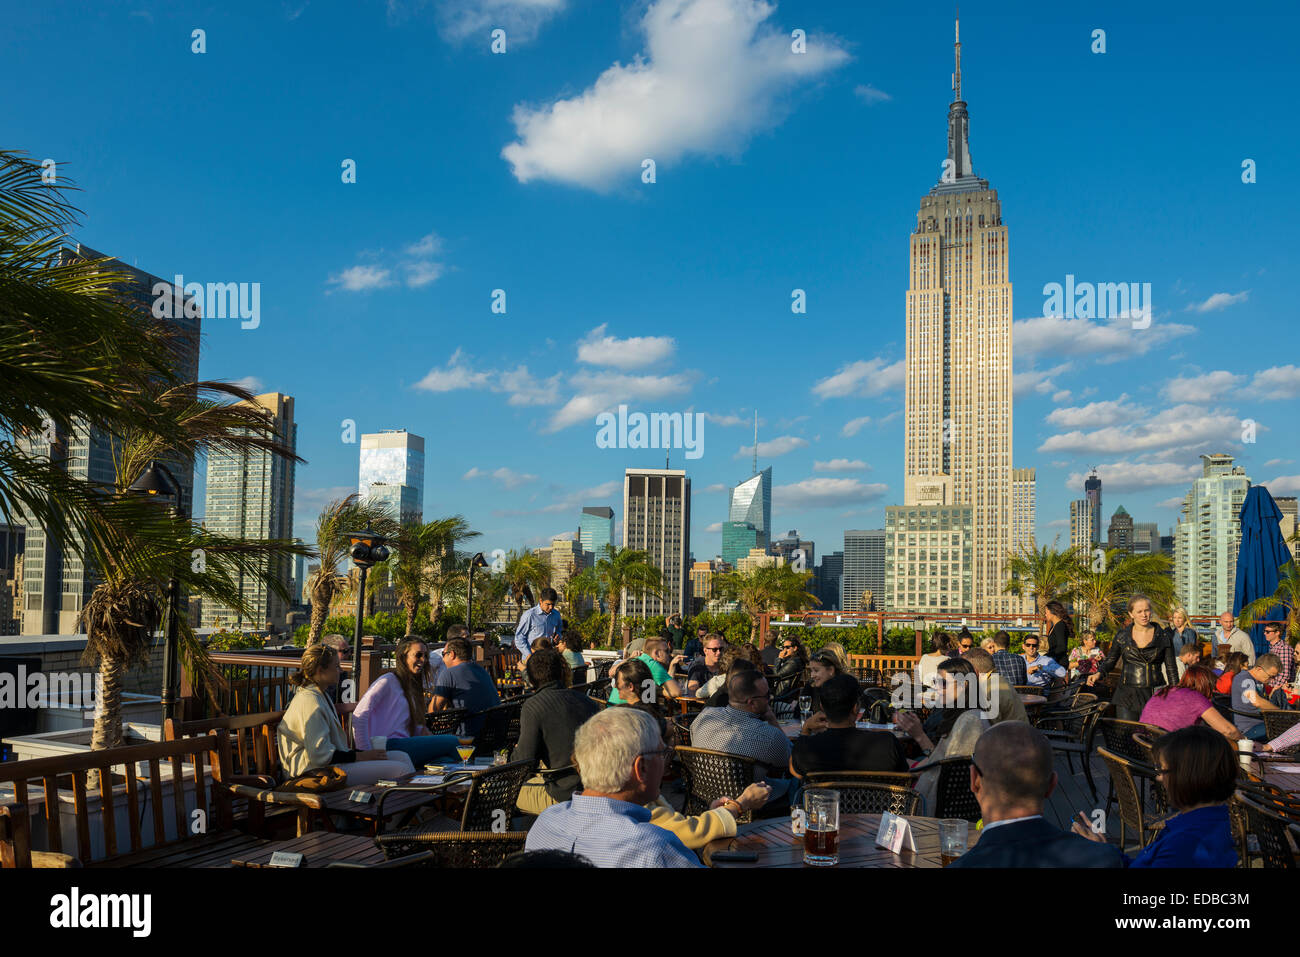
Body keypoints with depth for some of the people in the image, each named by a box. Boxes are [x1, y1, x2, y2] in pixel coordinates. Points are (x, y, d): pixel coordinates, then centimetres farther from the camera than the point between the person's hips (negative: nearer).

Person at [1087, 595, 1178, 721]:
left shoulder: (1163, 636, 3)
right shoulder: (1122, 636, 5)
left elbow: (1171, 668, 7)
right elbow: (1110, 660, 14)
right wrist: (1098, 673, -6)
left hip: (1155, 696, -1)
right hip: (1127, 696, 1)